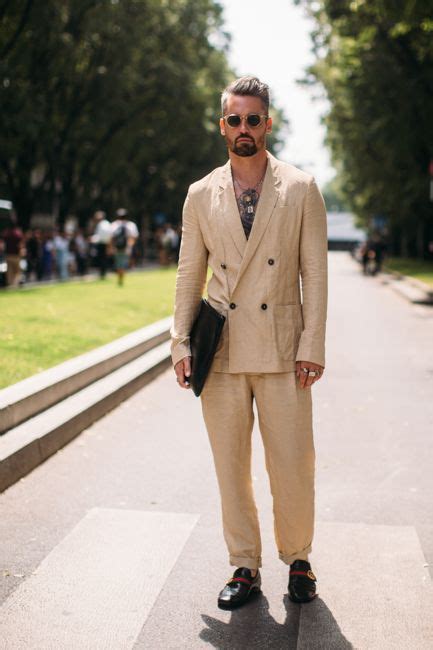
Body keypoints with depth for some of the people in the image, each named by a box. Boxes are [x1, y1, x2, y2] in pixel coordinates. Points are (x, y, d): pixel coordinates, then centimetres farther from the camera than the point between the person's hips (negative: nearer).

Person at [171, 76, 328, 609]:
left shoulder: (301, 189, 4)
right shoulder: (201, 195, 9)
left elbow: (315, 272, 1)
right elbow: (189, 275, 11)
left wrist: (312, 345, -5)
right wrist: (181, 343, 4)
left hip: (282, 348, -1)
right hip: (221, 350, 2)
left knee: (294, 466, 2)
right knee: (231, 469, 7)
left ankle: (298, 561, 25)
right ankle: (244, 567, 23)